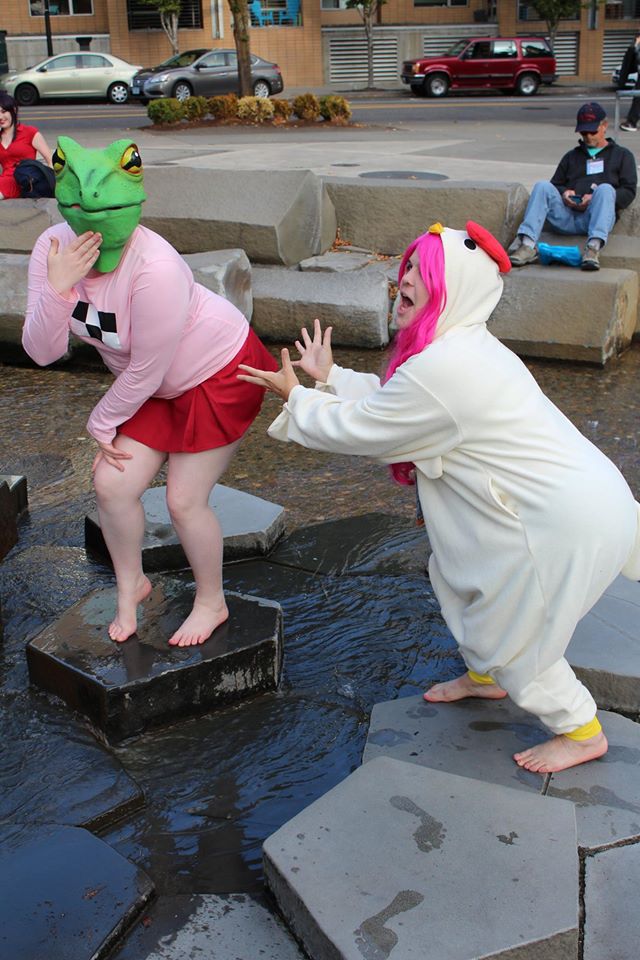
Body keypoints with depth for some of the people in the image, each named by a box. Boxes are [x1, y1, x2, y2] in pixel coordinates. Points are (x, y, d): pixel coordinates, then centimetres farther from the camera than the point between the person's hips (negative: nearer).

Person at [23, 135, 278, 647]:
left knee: (185, 500, -2)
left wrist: (101, 422, -9)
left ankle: (212, 603, 26)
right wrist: (56, 289, -36)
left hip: (221, 373, -6)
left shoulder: (155, 268, -36)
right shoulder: (53, 248, -16)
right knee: (112, 484, 2)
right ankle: (131, 585, 31)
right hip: (159, 384, 7)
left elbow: (146, 372, -25)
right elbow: (42, 352, -18)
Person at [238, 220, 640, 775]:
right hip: (561, 495, 10)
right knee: (460, 576, 24)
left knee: (509, 634, 7)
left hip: (567, 520, -10)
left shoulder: (441, 369, -25)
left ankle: (582, 732, 27)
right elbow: (390, 401, 20)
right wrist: (330, 378, 21)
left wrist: (296, 398, 2)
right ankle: (487, 677, 48)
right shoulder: (462, 349, 7)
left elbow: (355, 431, -13)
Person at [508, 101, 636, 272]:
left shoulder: (622, 155, 24)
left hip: (595, 217, -2)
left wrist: (596, 199, -7)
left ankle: (594, 247, -53)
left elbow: (629, 191, 10)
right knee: (542, 186, -22)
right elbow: (556, 184, 26)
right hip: (566, 217, 3)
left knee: (605, 189, -33)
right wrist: (563, 193, 0)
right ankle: (528, 245, -39)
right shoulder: (571, 156, 34)